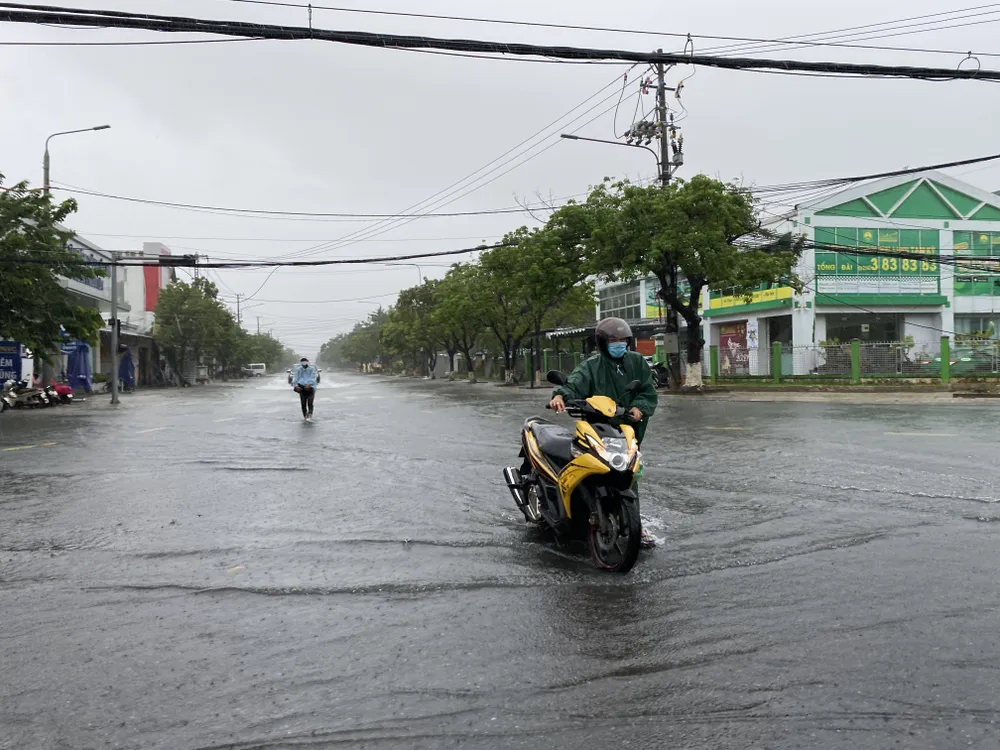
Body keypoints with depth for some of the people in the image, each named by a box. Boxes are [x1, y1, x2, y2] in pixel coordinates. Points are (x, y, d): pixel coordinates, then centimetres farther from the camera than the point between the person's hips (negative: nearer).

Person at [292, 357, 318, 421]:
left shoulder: (312, 369, 1)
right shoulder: (298, 369, 8)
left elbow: (313, 378, -9)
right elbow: (295, 378, 0)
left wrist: (309, 384, -26)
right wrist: (296, 385, -18)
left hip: (310, 388, -3)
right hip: (302, 388, 3)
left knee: (310, 403, -12)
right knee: (303, 404, 3)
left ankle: (310, 417, -22)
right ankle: (305, 416, 13)